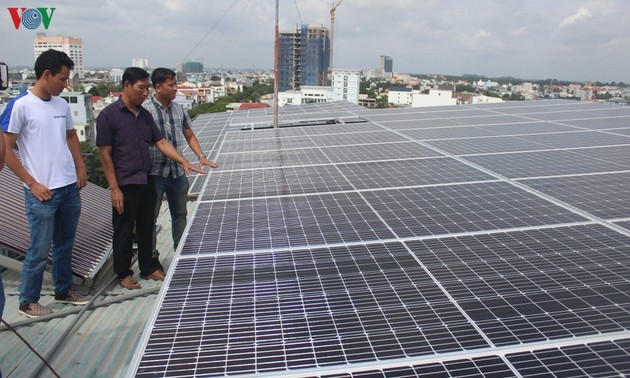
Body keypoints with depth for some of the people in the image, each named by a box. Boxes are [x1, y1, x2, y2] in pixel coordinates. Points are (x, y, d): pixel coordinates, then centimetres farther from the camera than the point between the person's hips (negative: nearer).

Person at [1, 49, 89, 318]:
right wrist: (32, 183, -12)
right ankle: (28, 301, 19)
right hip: (42, 193, -6)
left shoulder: (62, 104, 8)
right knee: (40, 250, 2)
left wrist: (81, 168, 10)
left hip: (70, 188, 7)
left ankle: (64, 290, 33)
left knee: (65, 245, 17)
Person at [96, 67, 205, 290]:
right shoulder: (109, 115, -11)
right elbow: (105, 154, -11)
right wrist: (114, 189, -14)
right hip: (125, 185, -6)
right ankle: (123, 274, 24)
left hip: (147, 182, 6)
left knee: (146, 228, 16)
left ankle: (148, 268, 31)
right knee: (124, 231, 8)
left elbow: (161, 142, 10)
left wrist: (184, 162, -3)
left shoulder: (145, 115, 9)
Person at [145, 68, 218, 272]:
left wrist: (201, 157, 5)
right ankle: (151, 258, 19)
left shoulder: (179, 109, 8)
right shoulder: (144, 109, -11)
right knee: (149, 216, 5)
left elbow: (189, 136, 18)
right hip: (154, 173, -6)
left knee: (180, 214, 15)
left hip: (177, 172, 6)